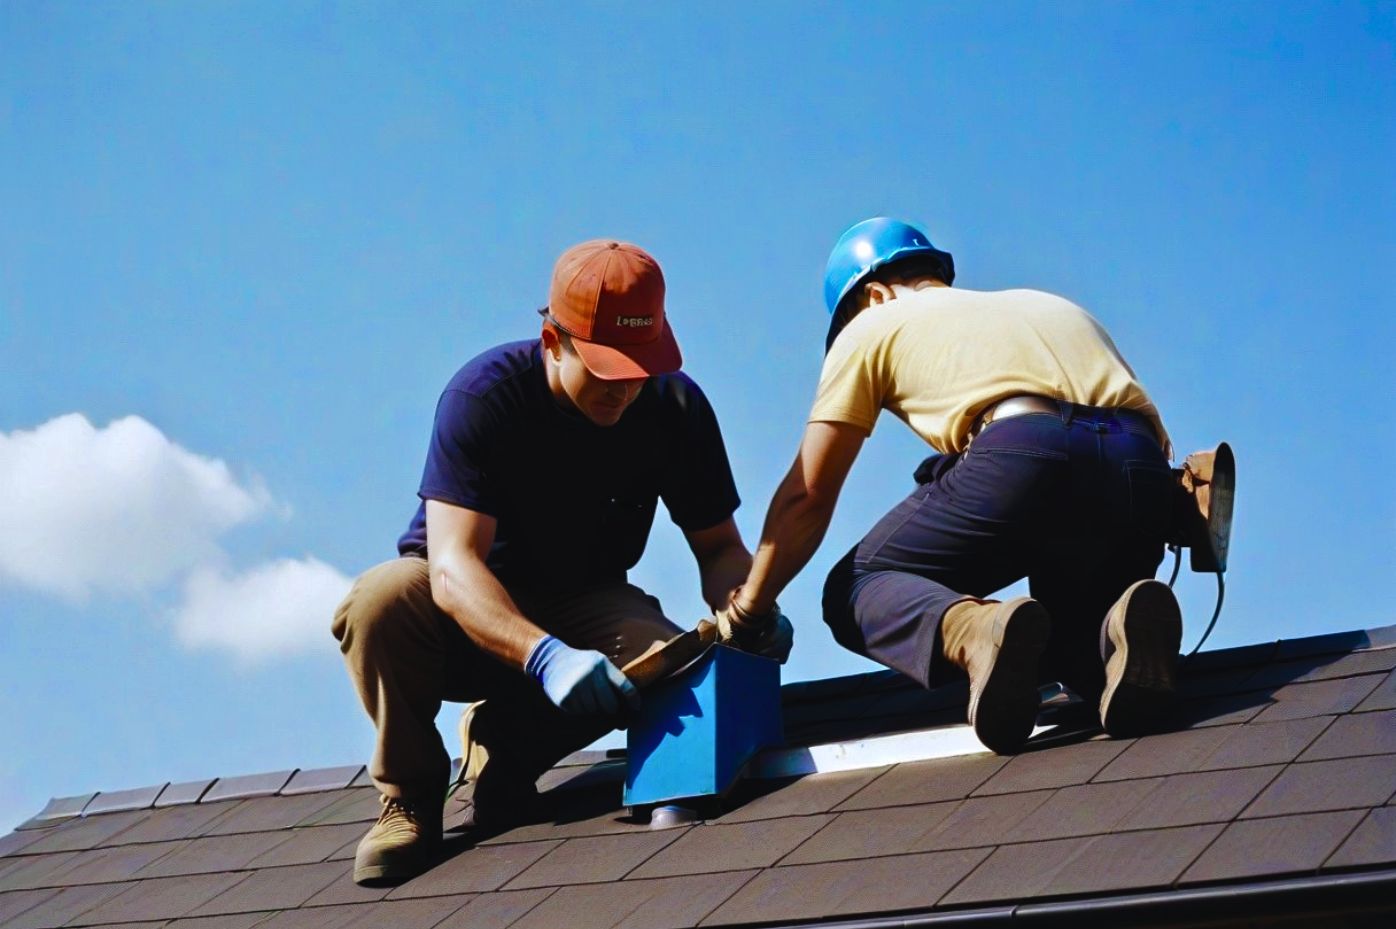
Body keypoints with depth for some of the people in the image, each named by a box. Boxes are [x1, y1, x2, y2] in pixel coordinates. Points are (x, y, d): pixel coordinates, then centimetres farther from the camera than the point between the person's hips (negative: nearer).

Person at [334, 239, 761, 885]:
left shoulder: (676, 407, -12)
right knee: (380, 601, -36)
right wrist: (544, 656, -52)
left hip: (581, 606, 3)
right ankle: (410, 795, -9)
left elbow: (720, 547, -3)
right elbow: (452, 565, -34)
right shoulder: (484, 395, -24)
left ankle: (506, 744, 0)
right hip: (465, 613, -3)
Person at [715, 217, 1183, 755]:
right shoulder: (1048, 304, 39)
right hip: (1143, 470, 5)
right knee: (1067, 619, 28)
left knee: (855, 588, 13)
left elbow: (807, 496, 21)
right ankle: (1119, 630, -12)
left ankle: (976, 632, -22)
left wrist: (747, 612, 33)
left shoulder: (872, 325, 25)